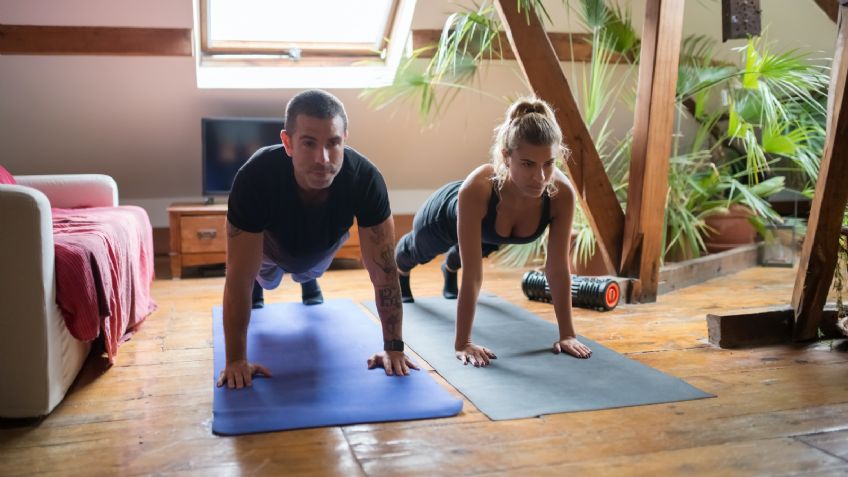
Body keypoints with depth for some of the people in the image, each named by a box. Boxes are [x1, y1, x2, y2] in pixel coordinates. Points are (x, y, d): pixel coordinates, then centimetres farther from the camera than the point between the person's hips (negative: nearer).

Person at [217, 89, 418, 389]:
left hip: (324, 244, 2)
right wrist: (236, 360, -38)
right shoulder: (255, 178, -47)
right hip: (272, 244, -1)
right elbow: (238, 276, -40)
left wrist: (394, 348, -35)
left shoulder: (365, 178, -43)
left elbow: (383, 271, -36)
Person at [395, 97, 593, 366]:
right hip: (444, 216, -2)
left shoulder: (562, 193, -40)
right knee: (418, 252, 35)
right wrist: (462, 343, -42)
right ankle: (399, 272, 72)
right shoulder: (476, 189, -50)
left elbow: (558, 268, -30)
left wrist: (567, 333, -26)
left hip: (489, 232, 2)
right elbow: (473, 275, -45)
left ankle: (449, 269, 75)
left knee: (462, 256, 38)